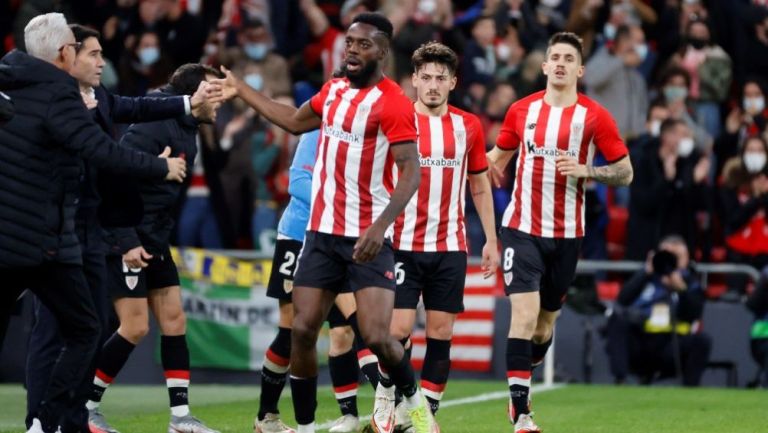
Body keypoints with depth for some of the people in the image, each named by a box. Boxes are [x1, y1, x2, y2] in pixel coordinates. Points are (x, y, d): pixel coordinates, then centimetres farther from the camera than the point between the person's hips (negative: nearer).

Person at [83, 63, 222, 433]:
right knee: (135, 328, -9)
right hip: (127, 241, -10)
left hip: (155, 243, 10)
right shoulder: (153, 126, -18)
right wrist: (127, 242, -25)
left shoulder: (187, 132, 11)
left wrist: (161, 238, 16)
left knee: (174, 321, 6)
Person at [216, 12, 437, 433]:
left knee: (376, 337, -15)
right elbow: (294, 121, 30)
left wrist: (380, 225, -30)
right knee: (302, 330, -1)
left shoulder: (393, 102, -13)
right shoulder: (334, 90, 10)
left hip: (367, 239, -6)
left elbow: (411, 172, -18)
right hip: (321, 234, 6)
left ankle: (409, 395, 15)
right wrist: (241, 90, 33)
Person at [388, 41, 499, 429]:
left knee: (441, 332, 2)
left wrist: (491, 240, 12)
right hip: (403, 246, -3)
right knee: (398, 329, -9)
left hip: (450, 248, 3)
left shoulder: (468, 126, 6)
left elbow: (480, 187, 15)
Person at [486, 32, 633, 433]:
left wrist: (584, 170, -17)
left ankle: (521, 381, 38)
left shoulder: (595, 117, -3)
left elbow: (625, 171, -1)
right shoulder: (521, 110, 3)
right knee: (525, 311, -16)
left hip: (566, 234, 1)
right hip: (521, 228, -1)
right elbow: (498, 157, 19)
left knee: (544, 323, 10)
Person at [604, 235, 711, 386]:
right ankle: (620, 382, -32)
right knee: (617, 320, -26)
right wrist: (646, 273, -6)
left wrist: (681, 288, -18)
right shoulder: (648, 277, 18)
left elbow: (693, 315, -3)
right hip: (637, 345, 1)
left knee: (702, 340, -27)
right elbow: (623, 300, -1)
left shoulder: (691, 283, 16)